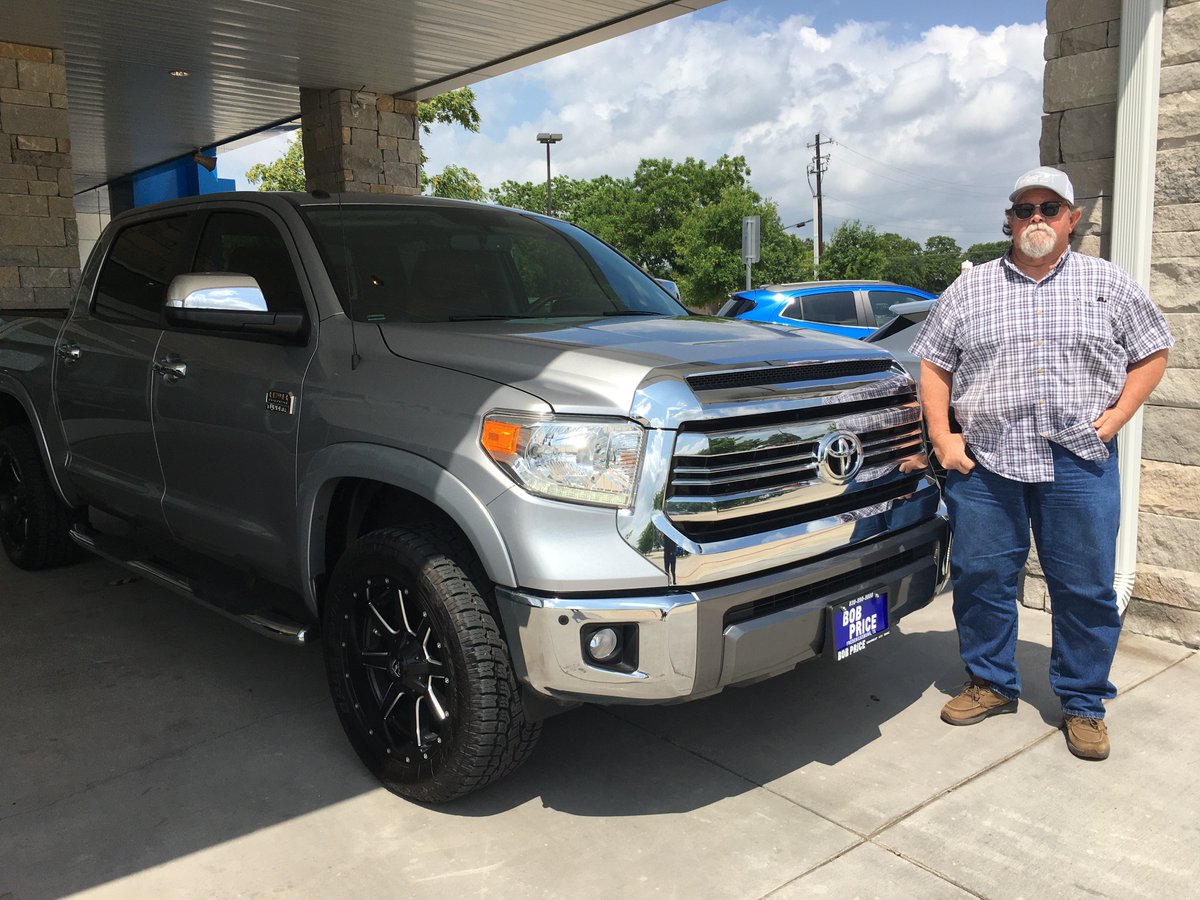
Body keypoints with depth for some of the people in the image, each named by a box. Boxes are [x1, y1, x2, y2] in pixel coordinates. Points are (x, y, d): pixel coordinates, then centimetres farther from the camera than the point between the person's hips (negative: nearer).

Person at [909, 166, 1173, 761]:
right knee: (981, 578, 6)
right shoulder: (969, 289, 9)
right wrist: (942, 438, 0)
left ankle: (1084, 703, 21)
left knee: (1086, 588, 4)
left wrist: (1114, 418, 0)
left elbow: (1152, 353, 13)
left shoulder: (1109, 284, 9)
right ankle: (992, 683, 25)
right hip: (983, 463, 1)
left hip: (1080, 464, 0)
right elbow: (932, 364, 10)